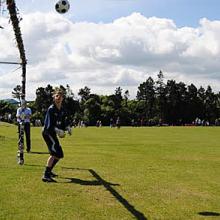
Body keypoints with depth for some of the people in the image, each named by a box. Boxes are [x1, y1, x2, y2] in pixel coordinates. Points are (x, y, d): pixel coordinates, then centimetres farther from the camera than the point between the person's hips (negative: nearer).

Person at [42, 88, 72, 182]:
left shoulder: (62, 109, 8)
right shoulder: (51, 109, -16)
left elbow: (64, 122, 13)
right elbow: (48, 125, -22)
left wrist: (68, 127, -7)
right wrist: (58, 130, -33)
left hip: (53, 133, 9)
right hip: (47, 132, -9)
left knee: (59, 154, 18)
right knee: (55, 153, -22)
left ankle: (49, 171, 36)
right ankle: (46, 175, -26)